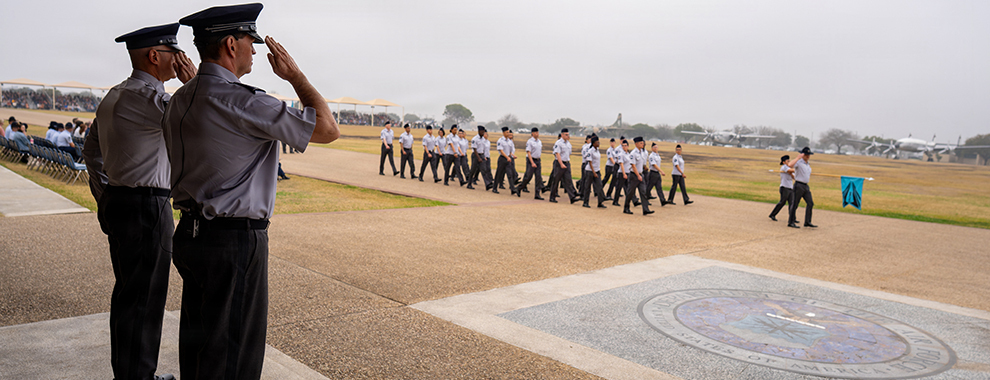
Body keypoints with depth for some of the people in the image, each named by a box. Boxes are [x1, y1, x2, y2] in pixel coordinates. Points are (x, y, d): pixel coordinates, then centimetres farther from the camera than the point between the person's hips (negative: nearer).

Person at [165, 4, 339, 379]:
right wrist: (295, 75, -5)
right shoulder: (241, 102, -20)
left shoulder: (179, 100, 9)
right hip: (235, 240, -9)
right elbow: (327, 129, -18)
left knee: (196, 339, 21)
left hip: (190, 233, 9)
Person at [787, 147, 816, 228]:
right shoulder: (798, 162, -10)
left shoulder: (808, 165, 16)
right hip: (799, 186, -8)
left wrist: (809, 188, 22)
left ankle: (807, 222, 10)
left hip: (806, 186, 8)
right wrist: (798, 157, -27)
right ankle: (791, 222, 2)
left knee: (810, 203, 4)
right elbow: (790, 165, -32)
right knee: (795, 204, -4)